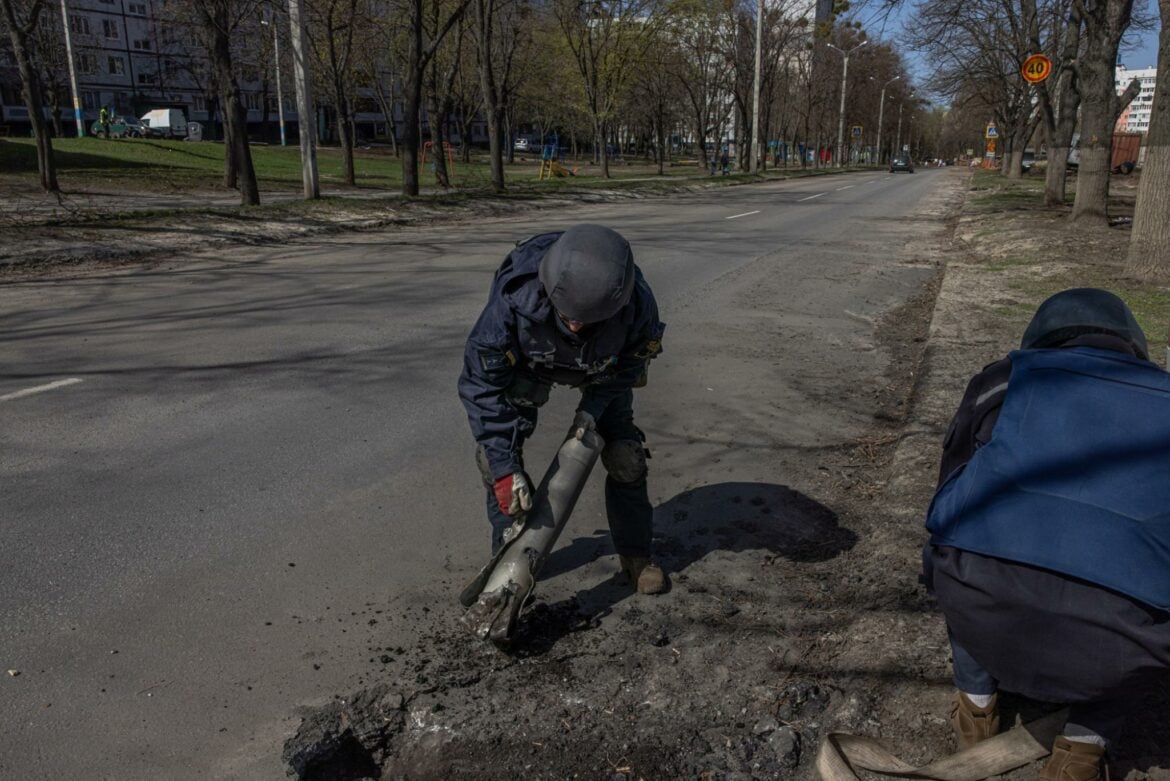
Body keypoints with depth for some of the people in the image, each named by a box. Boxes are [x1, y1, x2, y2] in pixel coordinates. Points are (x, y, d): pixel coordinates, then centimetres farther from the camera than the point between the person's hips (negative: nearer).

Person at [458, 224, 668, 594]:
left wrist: (594, 407, -25)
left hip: (602, 366, 1)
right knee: (494, 450, -11)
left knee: (625, 455, -4)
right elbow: (482, 383, -35)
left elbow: (632, 361, -14)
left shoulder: (637, 304, -40)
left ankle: (635, 554, 19)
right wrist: (505, 467, -37)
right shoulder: (516, 297, -45)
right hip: (527, 362, 0)